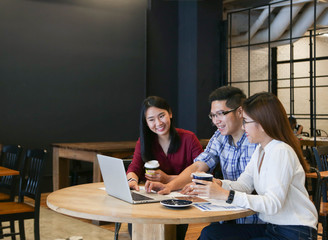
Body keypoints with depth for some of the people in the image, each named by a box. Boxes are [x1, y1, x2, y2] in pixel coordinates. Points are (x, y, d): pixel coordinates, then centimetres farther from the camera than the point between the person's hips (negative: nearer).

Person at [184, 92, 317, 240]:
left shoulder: (282, 152, -19)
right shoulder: (260, 150, 12)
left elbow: (273, 203, -27)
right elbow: (244, 184, 7)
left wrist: (226, 195, -30)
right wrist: (217, 184, -12)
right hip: (269, 227, 8)